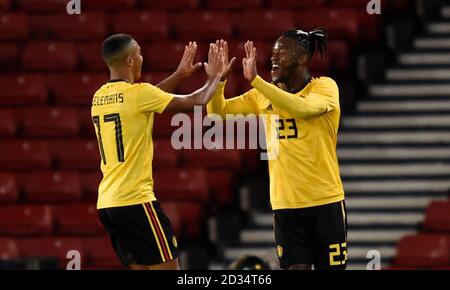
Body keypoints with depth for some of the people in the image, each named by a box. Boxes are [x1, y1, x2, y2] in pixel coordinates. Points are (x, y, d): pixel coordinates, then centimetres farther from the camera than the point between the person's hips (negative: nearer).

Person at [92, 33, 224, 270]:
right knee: (167, 266, -4)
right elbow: (195, 101, -3)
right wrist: (214, 78, 15)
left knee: (141, 267, 12)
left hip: (106, 203, 8)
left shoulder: (99, 97, 12)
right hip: (135, 200, -8)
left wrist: (178, 75, 36)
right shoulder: (137, 93, -11)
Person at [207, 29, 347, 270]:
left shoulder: (324, 87, -7)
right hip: (285, 204, 3)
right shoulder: (264, 94, 8)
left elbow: (303, 108, -29)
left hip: (325, 202, -3)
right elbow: (217, 112, 9)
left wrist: (255, 80, -31)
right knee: (296, 267, -4)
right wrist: (219, 79, -10)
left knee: (330, 267, 2)